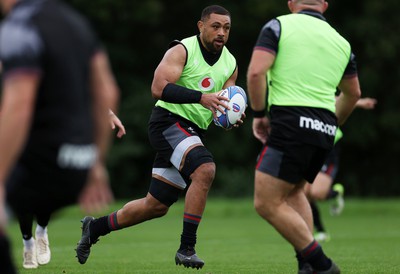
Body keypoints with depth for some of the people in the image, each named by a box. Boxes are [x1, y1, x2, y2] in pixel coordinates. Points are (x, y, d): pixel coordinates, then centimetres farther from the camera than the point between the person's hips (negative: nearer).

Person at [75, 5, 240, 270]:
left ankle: (95, 227, 30)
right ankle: (187, 248, -27)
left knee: (157, 205, 9)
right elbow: (159, 88, -23)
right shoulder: (182, 51, -11)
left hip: (194, 132, 8)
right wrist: (201, 97, -32)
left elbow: (225, 105, 17)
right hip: (169, 121, -8)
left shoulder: (230, 64, 10)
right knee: (205, 169, -32)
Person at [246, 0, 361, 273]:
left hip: (290, 123, -7)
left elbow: (256, 71, -12)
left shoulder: (279, 25, 1)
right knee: (293, 191, 27)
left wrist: (259, 113, 0)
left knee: (267, 203, -3)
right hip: (324, 132, 7)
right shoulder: (341, 41, 17)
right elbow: (353, 93, 30)